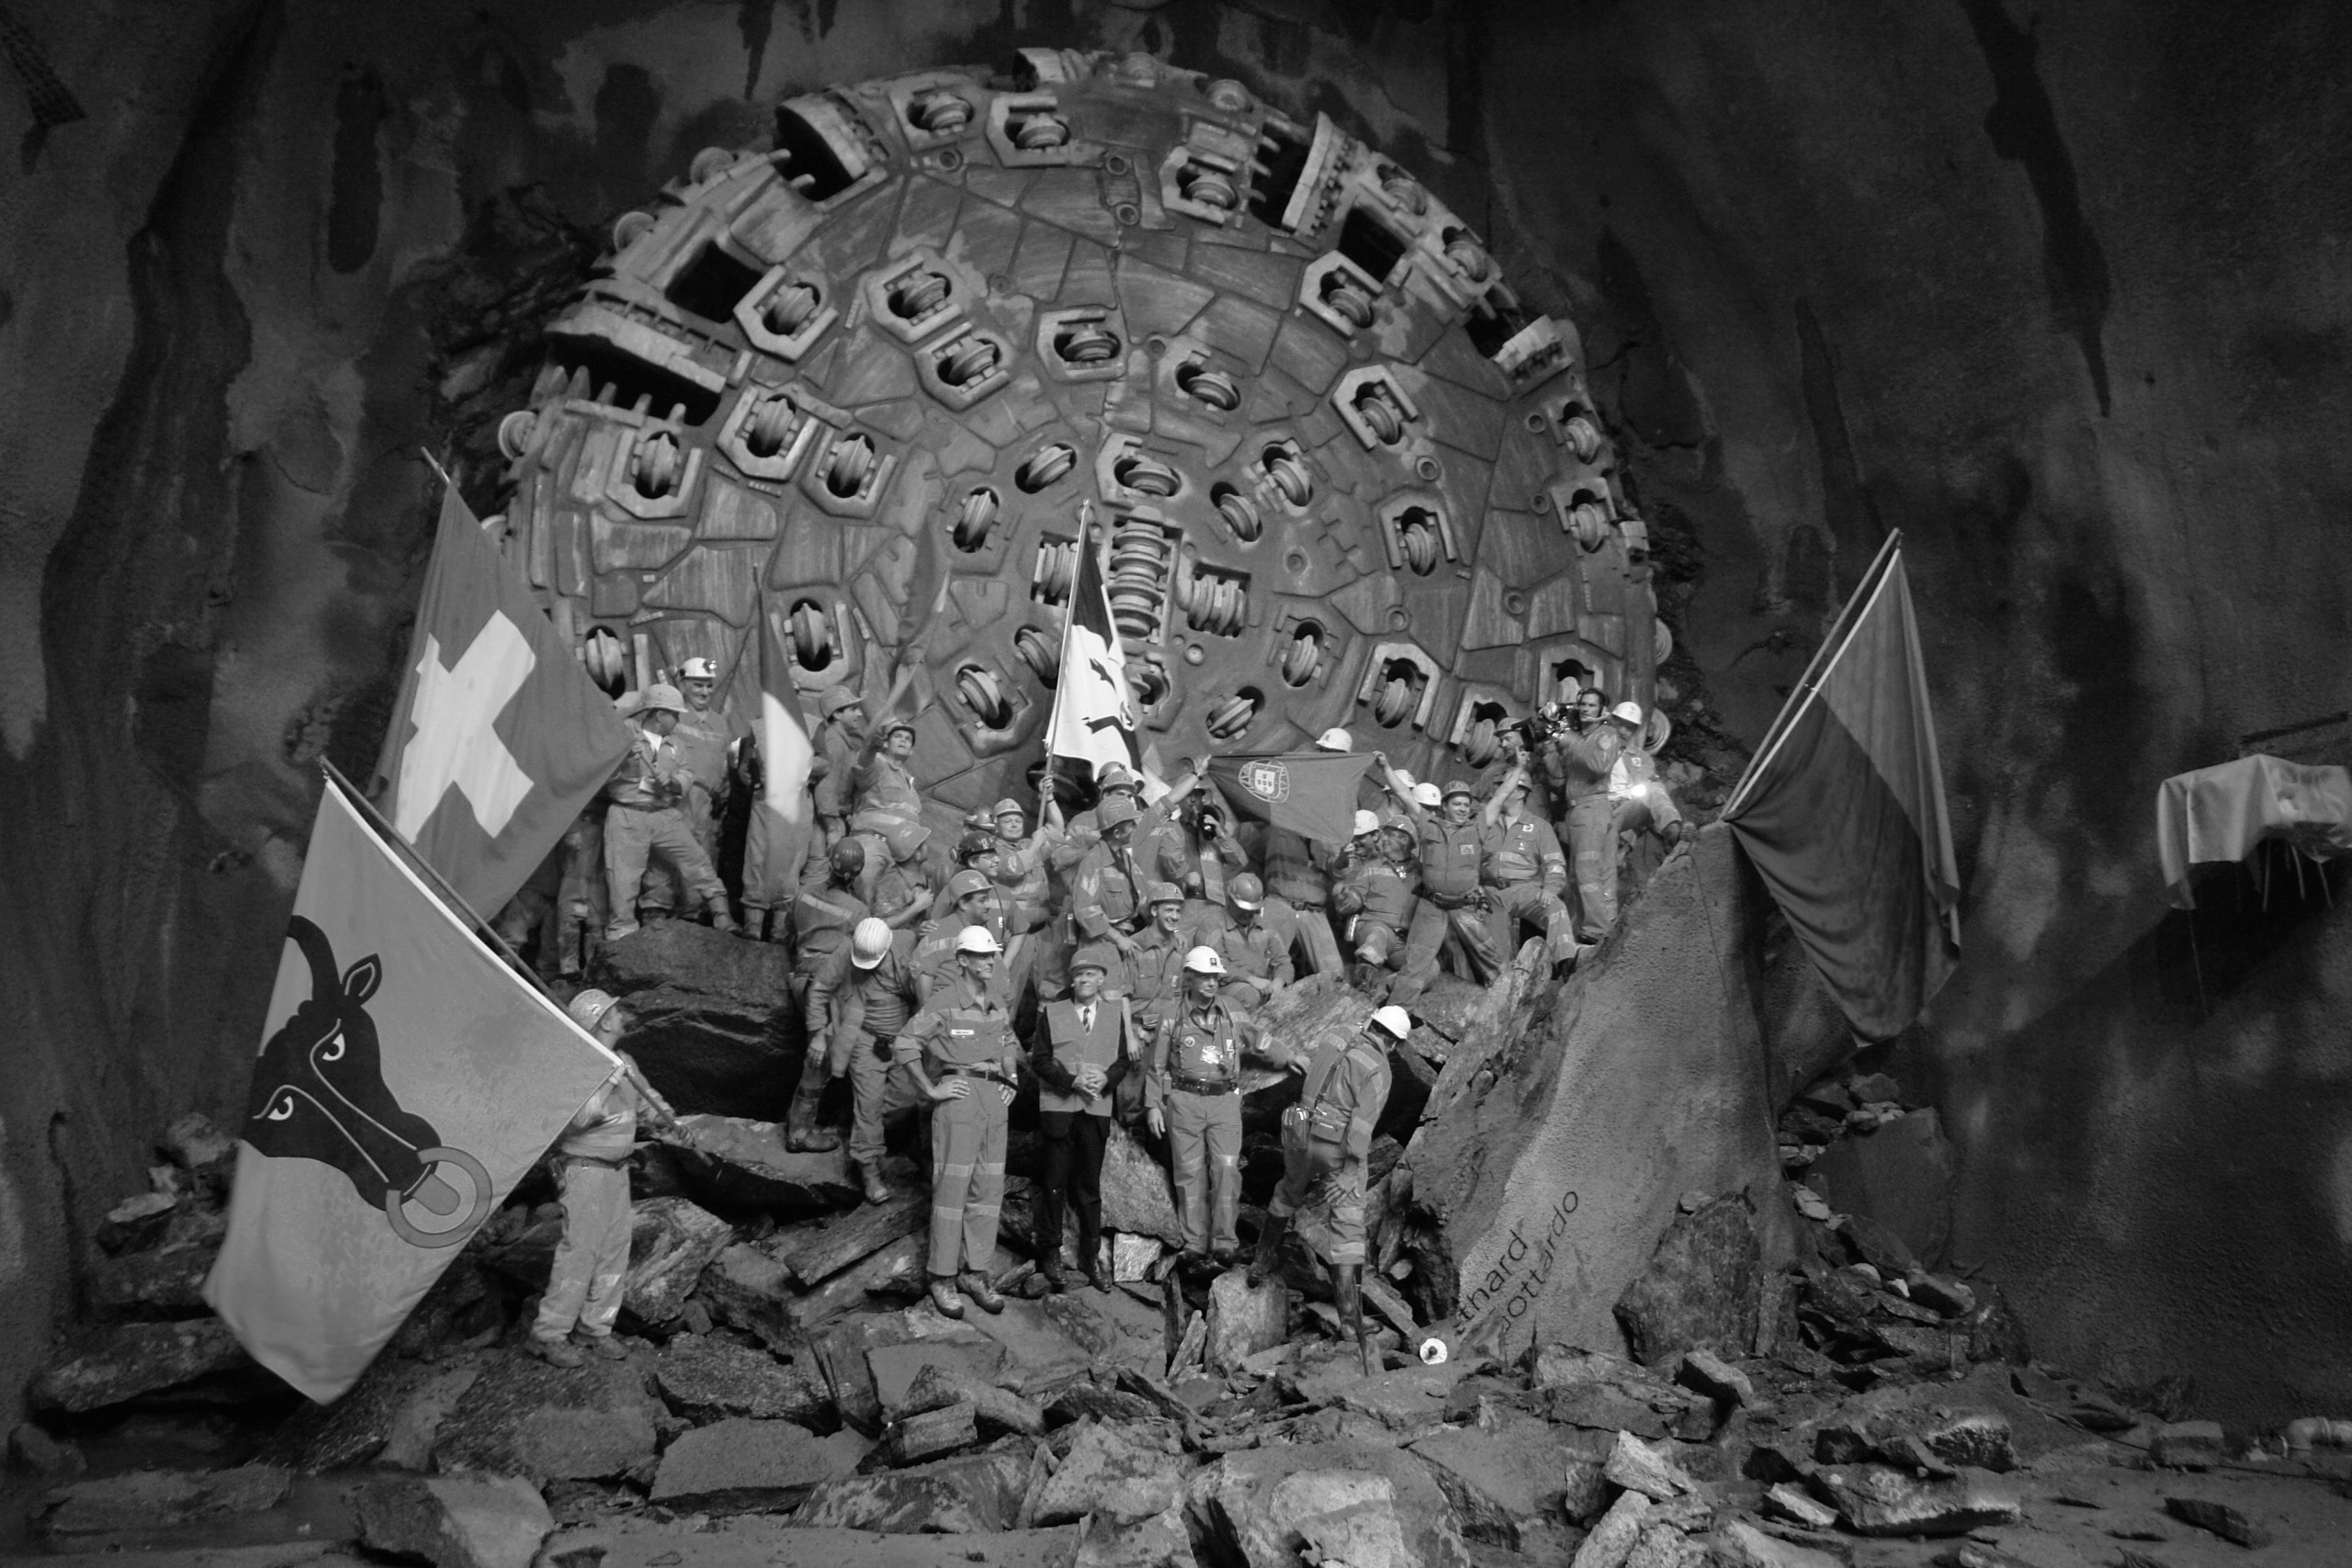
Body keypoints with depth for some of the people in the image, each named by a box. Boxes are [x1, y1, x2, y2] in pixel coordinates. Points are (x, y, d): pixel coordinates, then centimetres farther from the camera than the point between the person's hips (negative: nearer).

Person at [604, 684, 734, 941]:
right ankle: (619, 935, 10)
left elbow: (687, 777, 10)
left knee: (696, 861, -2)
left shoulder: (673, 743, 13)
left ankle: (723, 919, 5)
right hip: (627, 816, -4)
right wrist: (624, 758, -20)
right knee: (623, 880, -3)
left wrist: (672, 782, -12)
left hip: (666, 816, 4)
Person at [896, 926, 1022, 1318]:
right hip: (959, 1099, -6)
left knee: (989, 1189, 8)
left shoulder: (998, 1006, 13)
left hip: (995, 1099, 7)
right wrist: (931, 1090, -10)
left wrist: (1012, 1078, 16)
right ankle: (943, 1278, 6)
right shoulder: (943, 1004, -7)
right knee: (951, 1188, -4)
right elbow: (906, 1046, -10)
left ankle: (975, 1273, 18)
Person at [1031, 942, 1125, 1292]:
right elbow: (1040, 1061, -1)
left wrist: (1105, 1078, -11)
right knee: (1054, 1184, 1)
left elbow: (1124, 1058, 8)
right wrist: (1072, 1081, -13)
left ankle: (1091, 1258, 17)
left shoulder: (1115, 1013, 9)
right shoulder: (1051, 1013, 5)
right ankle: (1050, 1253, 14)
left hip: (1097, 1110, 1)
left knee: (1090, 1186, 7)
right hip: (1058, 1108, -1)